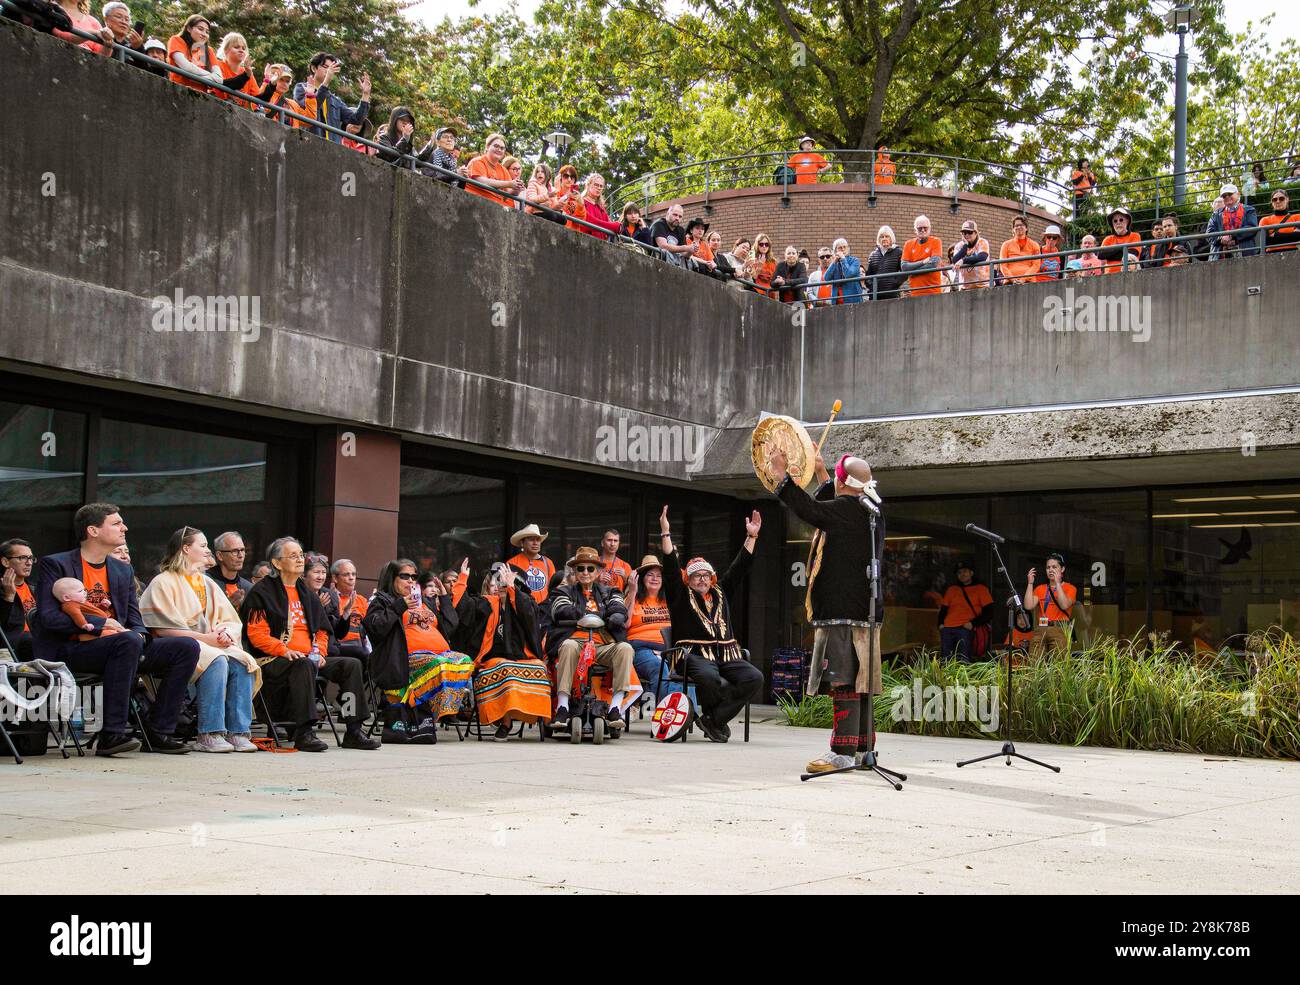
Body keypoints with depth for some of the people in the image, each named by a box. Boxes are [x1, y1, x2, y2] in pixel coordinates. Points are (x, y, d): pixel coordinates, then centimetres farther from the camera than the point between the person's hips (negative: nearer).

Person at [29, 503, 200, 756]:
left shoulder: (123, 570, 19)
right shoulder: (54, 564, 0)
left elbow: (135, 620, 17)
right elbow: (48, 616, -11)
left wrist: (138, 634, -8)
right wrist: (100, 623, -16)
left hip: (116, 645, 7)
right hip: (71, 649, -7)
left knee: (188, 647, -11)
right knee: (128, 641, -38)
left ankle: (158, 732, -9)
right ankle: (111, 734, -34)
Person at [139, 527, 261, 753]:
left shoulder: (208, 583, 23)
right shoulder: (163, 582, 1)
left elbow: (233, 621, 18)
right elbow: (164, 628, -11)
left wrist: (227, 633, -8)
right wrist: (205, 638, -17)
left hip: (213, 644, 6)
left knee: (242, 664, -23)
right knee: (217, 662, -35)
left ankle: (237, 732, -27)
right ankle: (209, 735, -36)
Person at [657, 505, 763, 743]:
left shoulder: (720, 593, 24)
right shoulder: (680, 595, 11)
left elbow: (740, 567, 23)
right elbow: (671, 567, 0)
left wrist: (751, 537, 17)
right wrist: (665, 533, -10)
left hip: (727, 654, 5)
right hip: (695, 654, -5)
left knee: (755, 678, -23)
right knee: (709, 677, -39)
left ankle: (713, 718, -16)